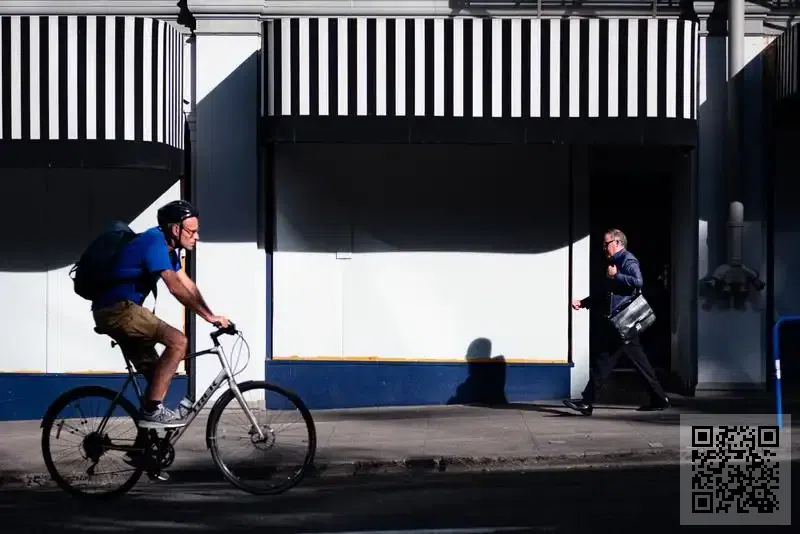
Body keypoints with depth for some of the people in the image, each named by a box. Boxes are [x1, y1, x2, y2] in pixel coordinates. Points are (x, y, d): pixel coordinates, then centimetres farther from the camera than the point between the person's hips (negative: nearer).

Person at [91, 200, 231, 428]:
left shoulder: (167, 247, 14)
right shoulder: (154, 242, -17)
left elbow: (188, 285, 11)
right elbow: (175, 287, -24)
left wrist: (211, 315, 0)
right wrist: (209, 316, -22)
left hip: (118, 310, 10)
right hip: (117, 308, -10)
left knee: (155, 374, 11)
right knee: (178, 341, -20)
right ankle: (152, 410, -17)